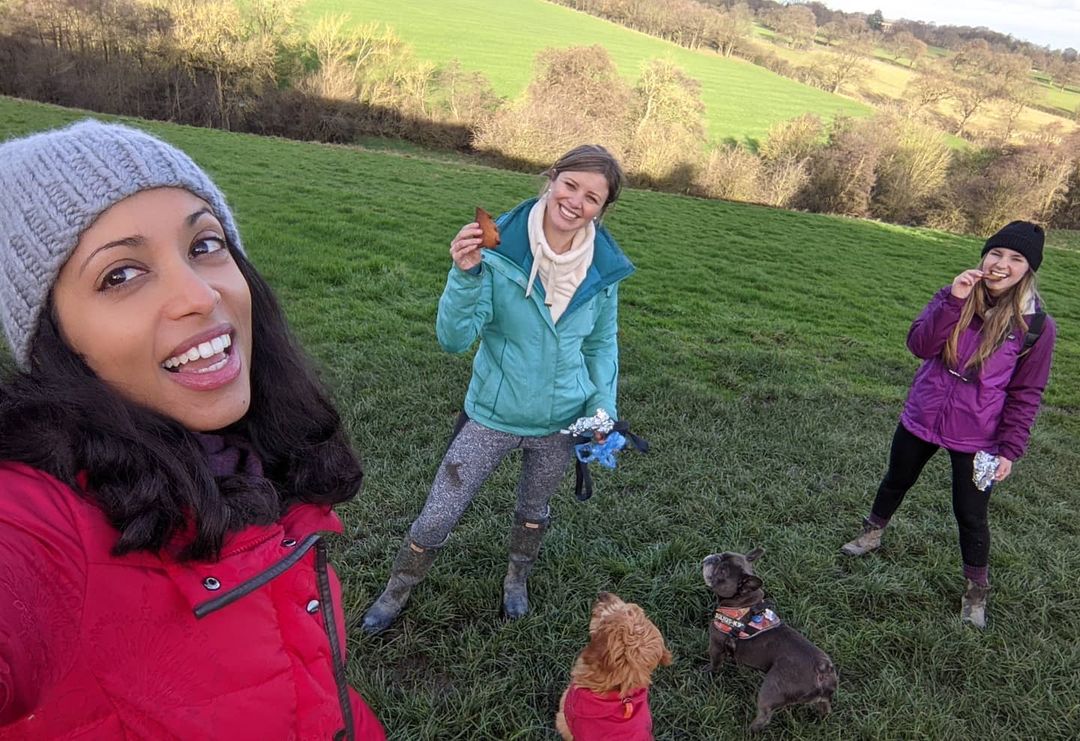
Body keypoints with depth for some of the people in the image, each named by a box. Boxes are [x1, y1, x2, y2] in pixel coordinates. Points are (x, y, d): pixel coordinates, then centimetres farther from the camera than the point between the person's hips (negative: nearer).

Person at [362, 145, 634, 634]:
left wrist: (603, 407, -5)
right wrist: (466, 274, -39)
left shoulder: (604, 268, -10)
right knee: (437, 517, 7)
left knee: (534, 511, 25)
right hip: (492, 415, -2)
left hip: (561, 422, 3)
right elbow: (454, 338, -24)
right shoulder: (499, 249, -21)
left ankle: (516, 579, 56)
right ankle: (396, 593, 37)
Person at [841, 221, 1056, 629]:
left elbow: (1025, 394, -6)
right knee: (895, 483, 21)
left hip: (975, 436, -2)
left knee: (970, 514, 6)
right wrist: (953, 301, -29)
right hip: (922, 418, 3)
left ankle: (977, 591, 29)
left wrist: (1009, 450, -8)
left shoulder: (1037, 326, -11)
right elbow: (919, 345, -18)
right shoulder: (954, 297, -6)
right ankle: (872, 534, 49)